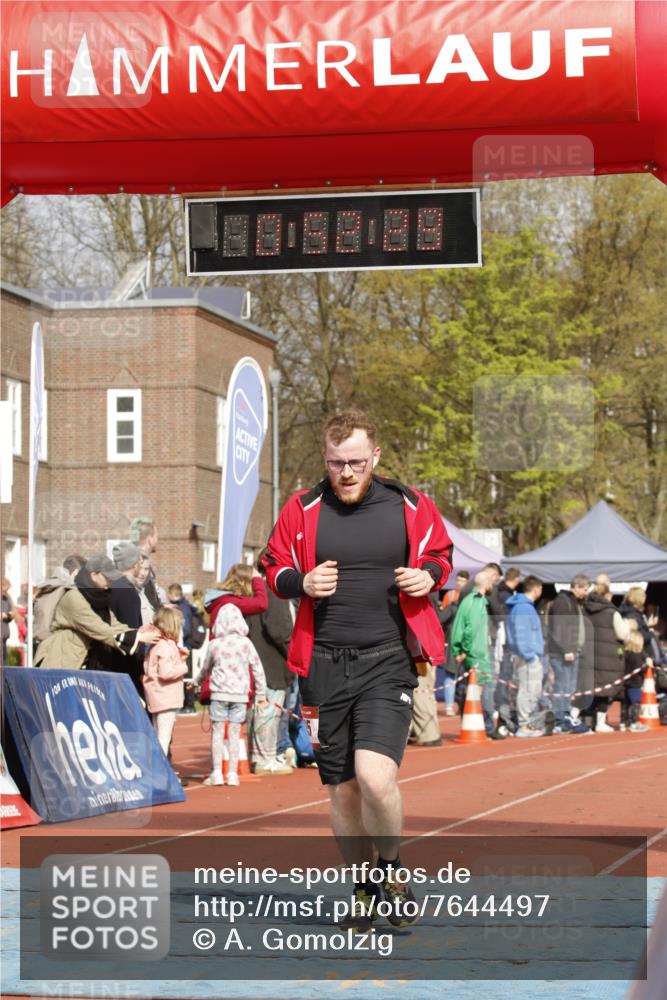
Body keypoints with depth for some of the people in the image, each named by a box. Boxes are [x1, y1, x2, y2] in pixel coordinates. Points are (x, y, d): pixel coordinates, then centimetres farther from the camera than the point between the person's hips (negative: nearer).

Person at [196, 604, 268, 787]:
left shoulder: (214, 644, 0)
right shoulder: (246, 643, -1)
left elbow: (206, 668, 16)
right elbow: (257, 669, 2)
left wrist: (198, 681, 36)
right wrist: (261, 693, 11)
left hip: (219, 693, -1)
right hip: (240, 694, 1)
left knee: (217, 732, 4)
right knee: (234, 733, 5)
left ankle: (216, 773, 1)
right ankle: (232, 774, 5)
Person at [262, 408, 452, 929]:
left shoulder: (411, 506, 3)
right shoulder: (303, 509, 4)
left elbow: (440, 552, 17)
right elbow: (274, 569, 13)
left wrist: (429, 574, -5)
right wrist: (301, 582, -9)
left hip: (389, 659, -2)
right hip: (325, 665, 2)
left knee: (375, 776, -20)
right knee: (341, 788, 8)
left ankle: (391, 865, 8)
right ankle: (363, 885, 28)